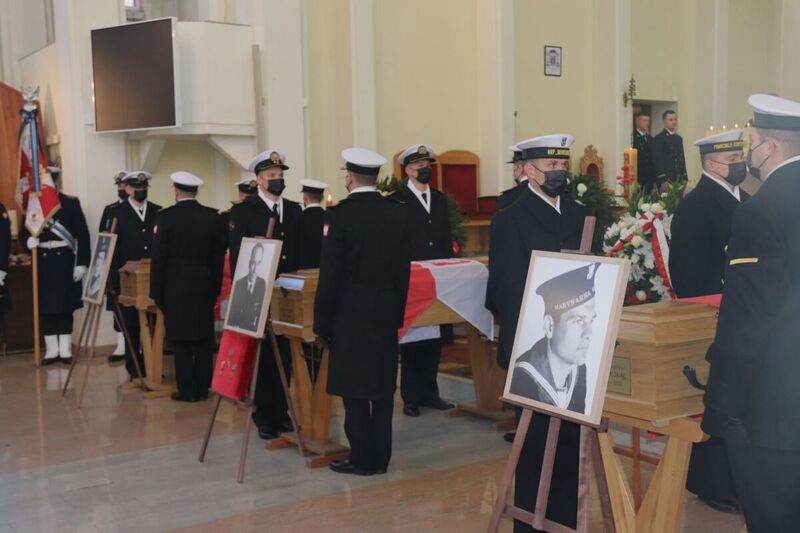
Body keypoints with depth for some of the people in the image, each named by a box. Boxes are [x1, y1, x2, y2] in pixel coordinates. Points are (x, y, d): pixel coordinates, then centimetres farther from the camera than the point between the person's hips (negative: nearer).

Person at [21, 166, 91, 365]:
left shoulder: (71, 203, 0)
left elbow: (82, 235, -4)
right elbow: (23, 231, 4)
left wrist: (82, 263, -11)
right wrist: (28, 239, -20)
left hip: (65, 262, -2)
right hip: (42, 262, 2)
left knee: (65, 306, 4)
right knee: (45, 307, 5)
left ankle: (65, 349, 13)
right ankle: (52, 349, 15)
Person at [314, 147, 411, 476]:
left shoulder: (339, 214, -12)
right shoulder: (398, 213, 3)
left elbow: (330, 274, -12)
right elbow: (404, 268, 7)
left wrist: (322, 322, -4)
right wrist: (398, 312, 15)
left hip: (351, 313, -5)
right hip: (387, 312, 5)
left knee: (354, 388, 3)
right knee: (383, 386, 11)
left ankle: (362, 458, 8)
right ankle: (380, 457, 18)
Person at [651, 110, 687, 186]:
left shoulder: (679, 138, 16)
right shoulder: (658, 139, -6)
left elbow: (682, 159, 19)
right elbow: (657, 161, -12)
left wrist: (684, 177, 11)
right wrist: (662, 180, -17)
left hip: (679, 179, 7)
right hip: (665, 180, -7)